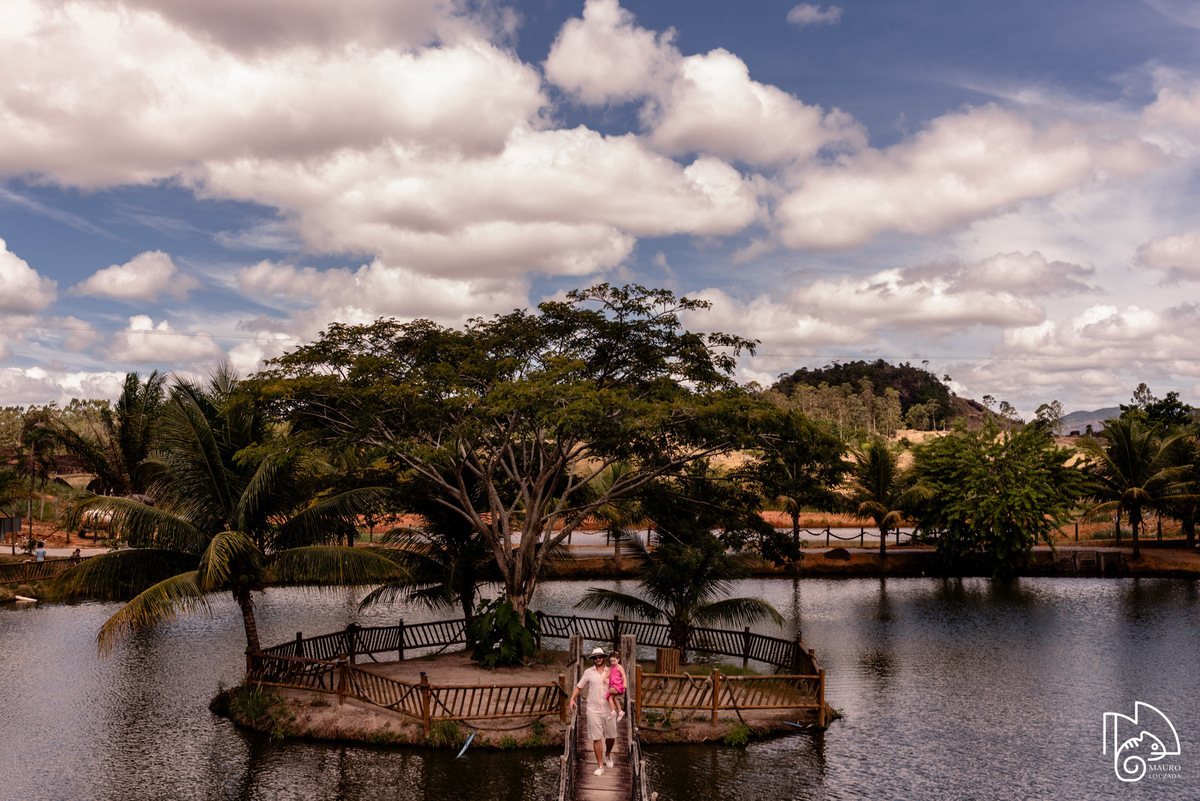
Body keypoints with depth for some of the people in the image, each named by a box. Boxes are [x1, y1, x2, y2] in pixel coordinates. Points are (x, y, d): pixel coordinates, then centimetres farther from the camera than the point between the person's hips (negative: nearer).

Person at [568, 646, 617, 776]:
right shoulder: (588, 672, 2)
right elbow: (579, 687, 11)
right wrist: (572, 698, -1)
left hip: (608, 710, 1)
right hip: (593, 710, -1)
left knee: (611, 736, 9)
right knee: (597, 738, -2)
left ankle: (607, 755, 40)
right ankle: (600, 766, 8)